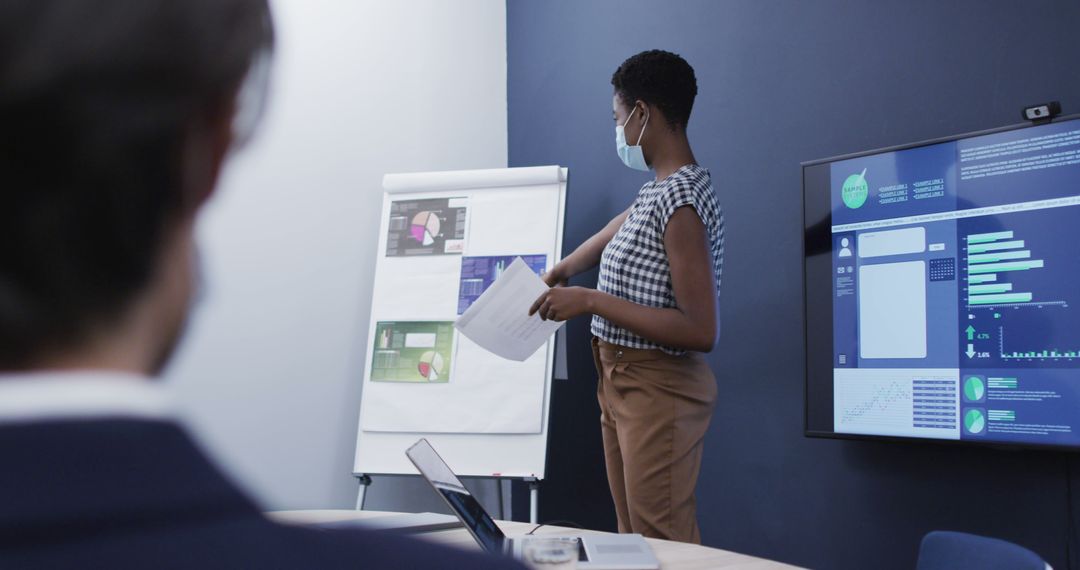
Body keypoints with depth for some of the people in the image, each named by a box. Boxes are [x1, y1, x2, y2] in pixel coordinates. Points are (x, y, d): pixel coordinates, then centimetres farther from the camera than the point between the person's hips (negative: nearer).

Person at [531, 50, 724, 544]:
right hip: (619, 380, 10)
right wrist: (563, 269, 39)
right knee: (633, 537, 16)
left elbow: (702, 331, -26)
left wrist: (592, 301, -24)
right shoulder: (657, 189, 8)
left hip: (658, 390, -10)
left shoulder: (681, 200, -21)